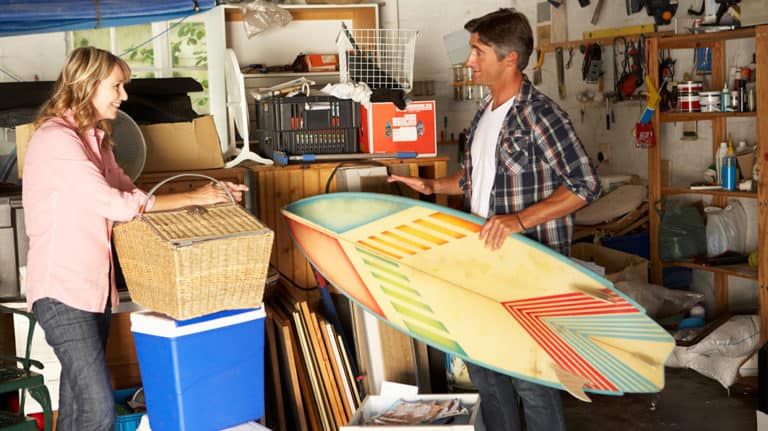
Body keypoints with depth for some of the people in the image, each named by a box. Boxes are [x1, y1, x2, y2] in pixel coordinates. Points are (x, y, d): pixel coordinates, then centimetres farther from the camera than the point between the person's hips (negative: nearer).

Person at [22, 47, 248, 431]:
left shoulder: (94, 137, 14)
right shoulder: (55, 139, -16)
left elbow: (128, 190, 14)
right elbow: (115, 204, -21)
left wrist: (208, 193, 5)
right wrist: (193, 198, -14)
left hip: (95, 285, 9)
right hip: (62, 291, -9)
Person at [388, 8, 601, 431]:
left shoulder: (539, 115, -17)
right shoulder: (485, 113, 9)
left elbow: (585, 185, -21)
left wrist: (519, 220, -28)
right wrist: (432, 186, 8)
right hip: (487, 259, 8)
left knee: (528, 373, 1)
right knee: (481, 362, 17)